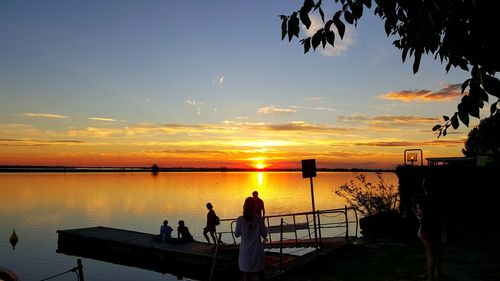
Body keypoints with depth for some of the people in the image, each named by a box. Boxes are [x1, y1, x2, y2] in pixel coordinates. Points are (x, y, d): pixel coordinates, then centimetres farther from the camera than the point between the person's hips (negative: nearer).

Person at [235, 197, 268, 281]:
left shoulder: (240, 220, -10)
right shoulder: (259, 219, -10)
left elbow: (237, 234, 2)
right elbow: (264, 235, -3)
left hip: (245, 251, 0)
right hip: (257, 250, 0)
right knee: (261, 274, 17)